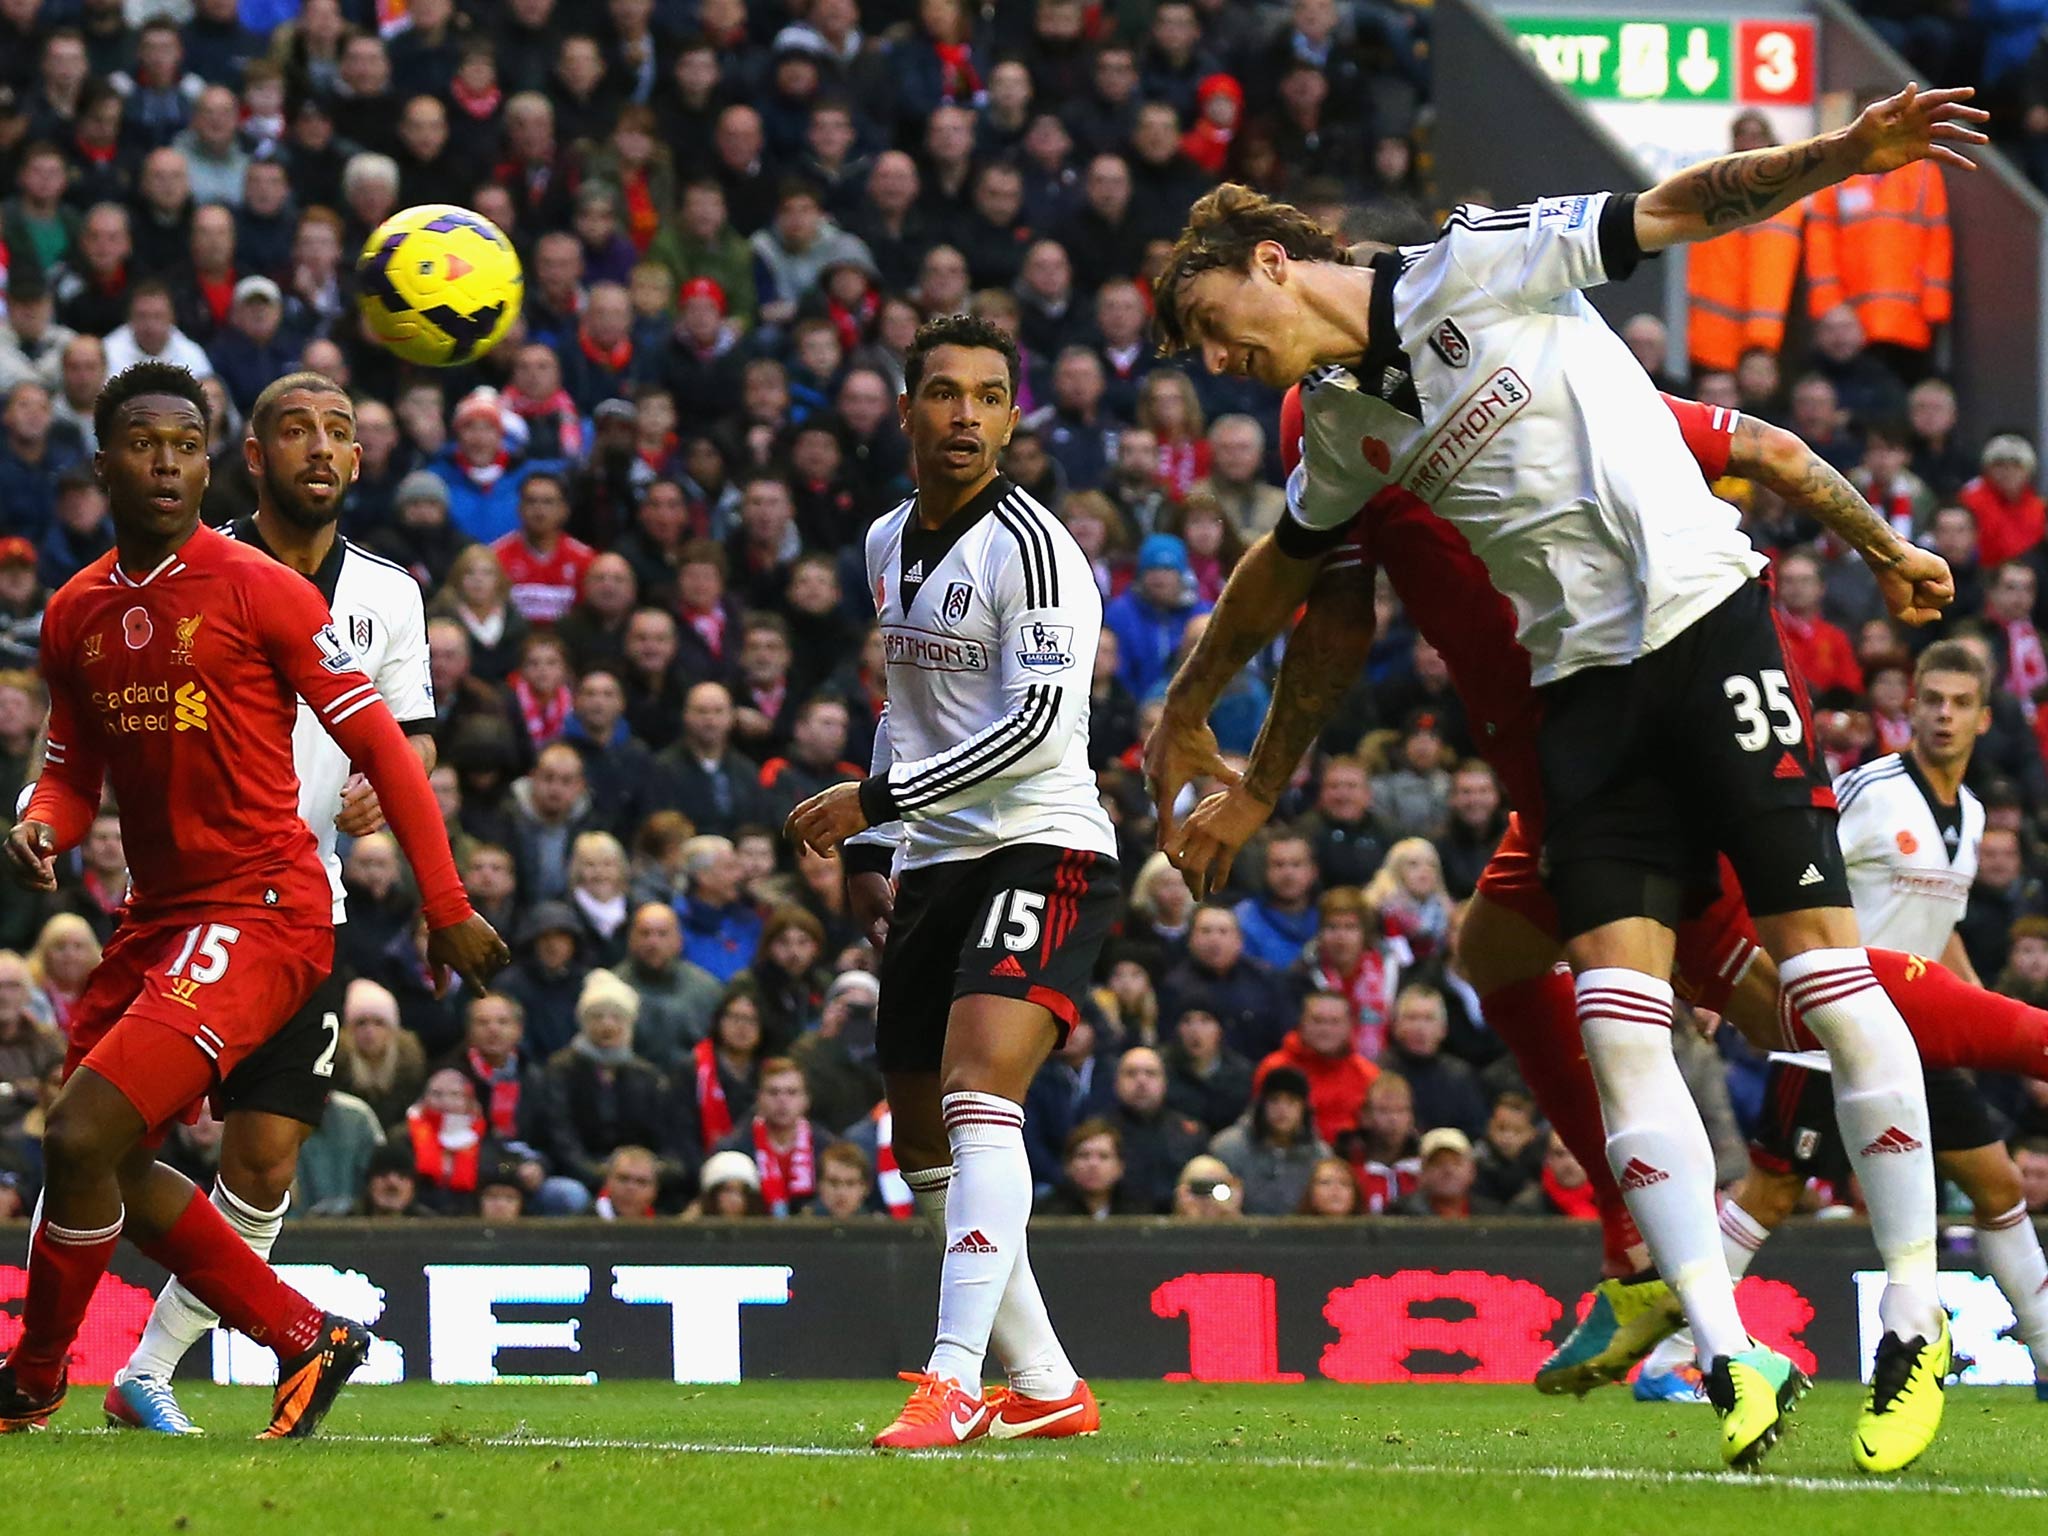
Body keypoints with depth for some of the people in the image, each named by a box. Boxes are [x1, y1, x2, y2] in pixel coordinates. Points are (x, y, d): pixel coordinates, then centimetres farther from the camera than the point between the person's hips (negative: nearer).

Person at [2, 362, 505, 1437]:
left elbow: (379, 746, -6)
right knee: (110, 1168, 11)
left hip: (260, 914, -8)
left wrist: (447, 908, -7)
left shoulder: (257, 589, -9)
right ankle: (307, 1340, 24)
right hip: (155, 918, 8)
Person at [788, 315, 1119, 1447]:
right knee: (928, 1154, 9)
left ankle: (955, 1379, -32)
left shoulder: (1031, 546, -12)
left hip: (1041, 853, -9)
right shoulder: (888, 545, 14)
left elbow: (1039, 723, -20)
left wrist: (876, 801, -19)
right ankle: (1046, 1389, 19)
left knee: (976, 1095, -26)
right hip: (934, 867, 9)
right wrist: (871, 851, 21)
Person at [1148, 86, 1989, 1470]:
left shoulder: (1477, 268, -4)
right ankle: (1735, 1363, -11)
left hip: (1705, 618, -6)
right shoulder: (1343, 425, 14)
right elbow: (1285, 571, 31)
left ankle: (1918, 1323, 1)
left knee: (1820, 952, -7)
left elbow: (1680, 208, -7)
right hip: (1581, 684, 6)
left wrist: (1844, 155, -20)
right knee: (1616, 1016, -9)